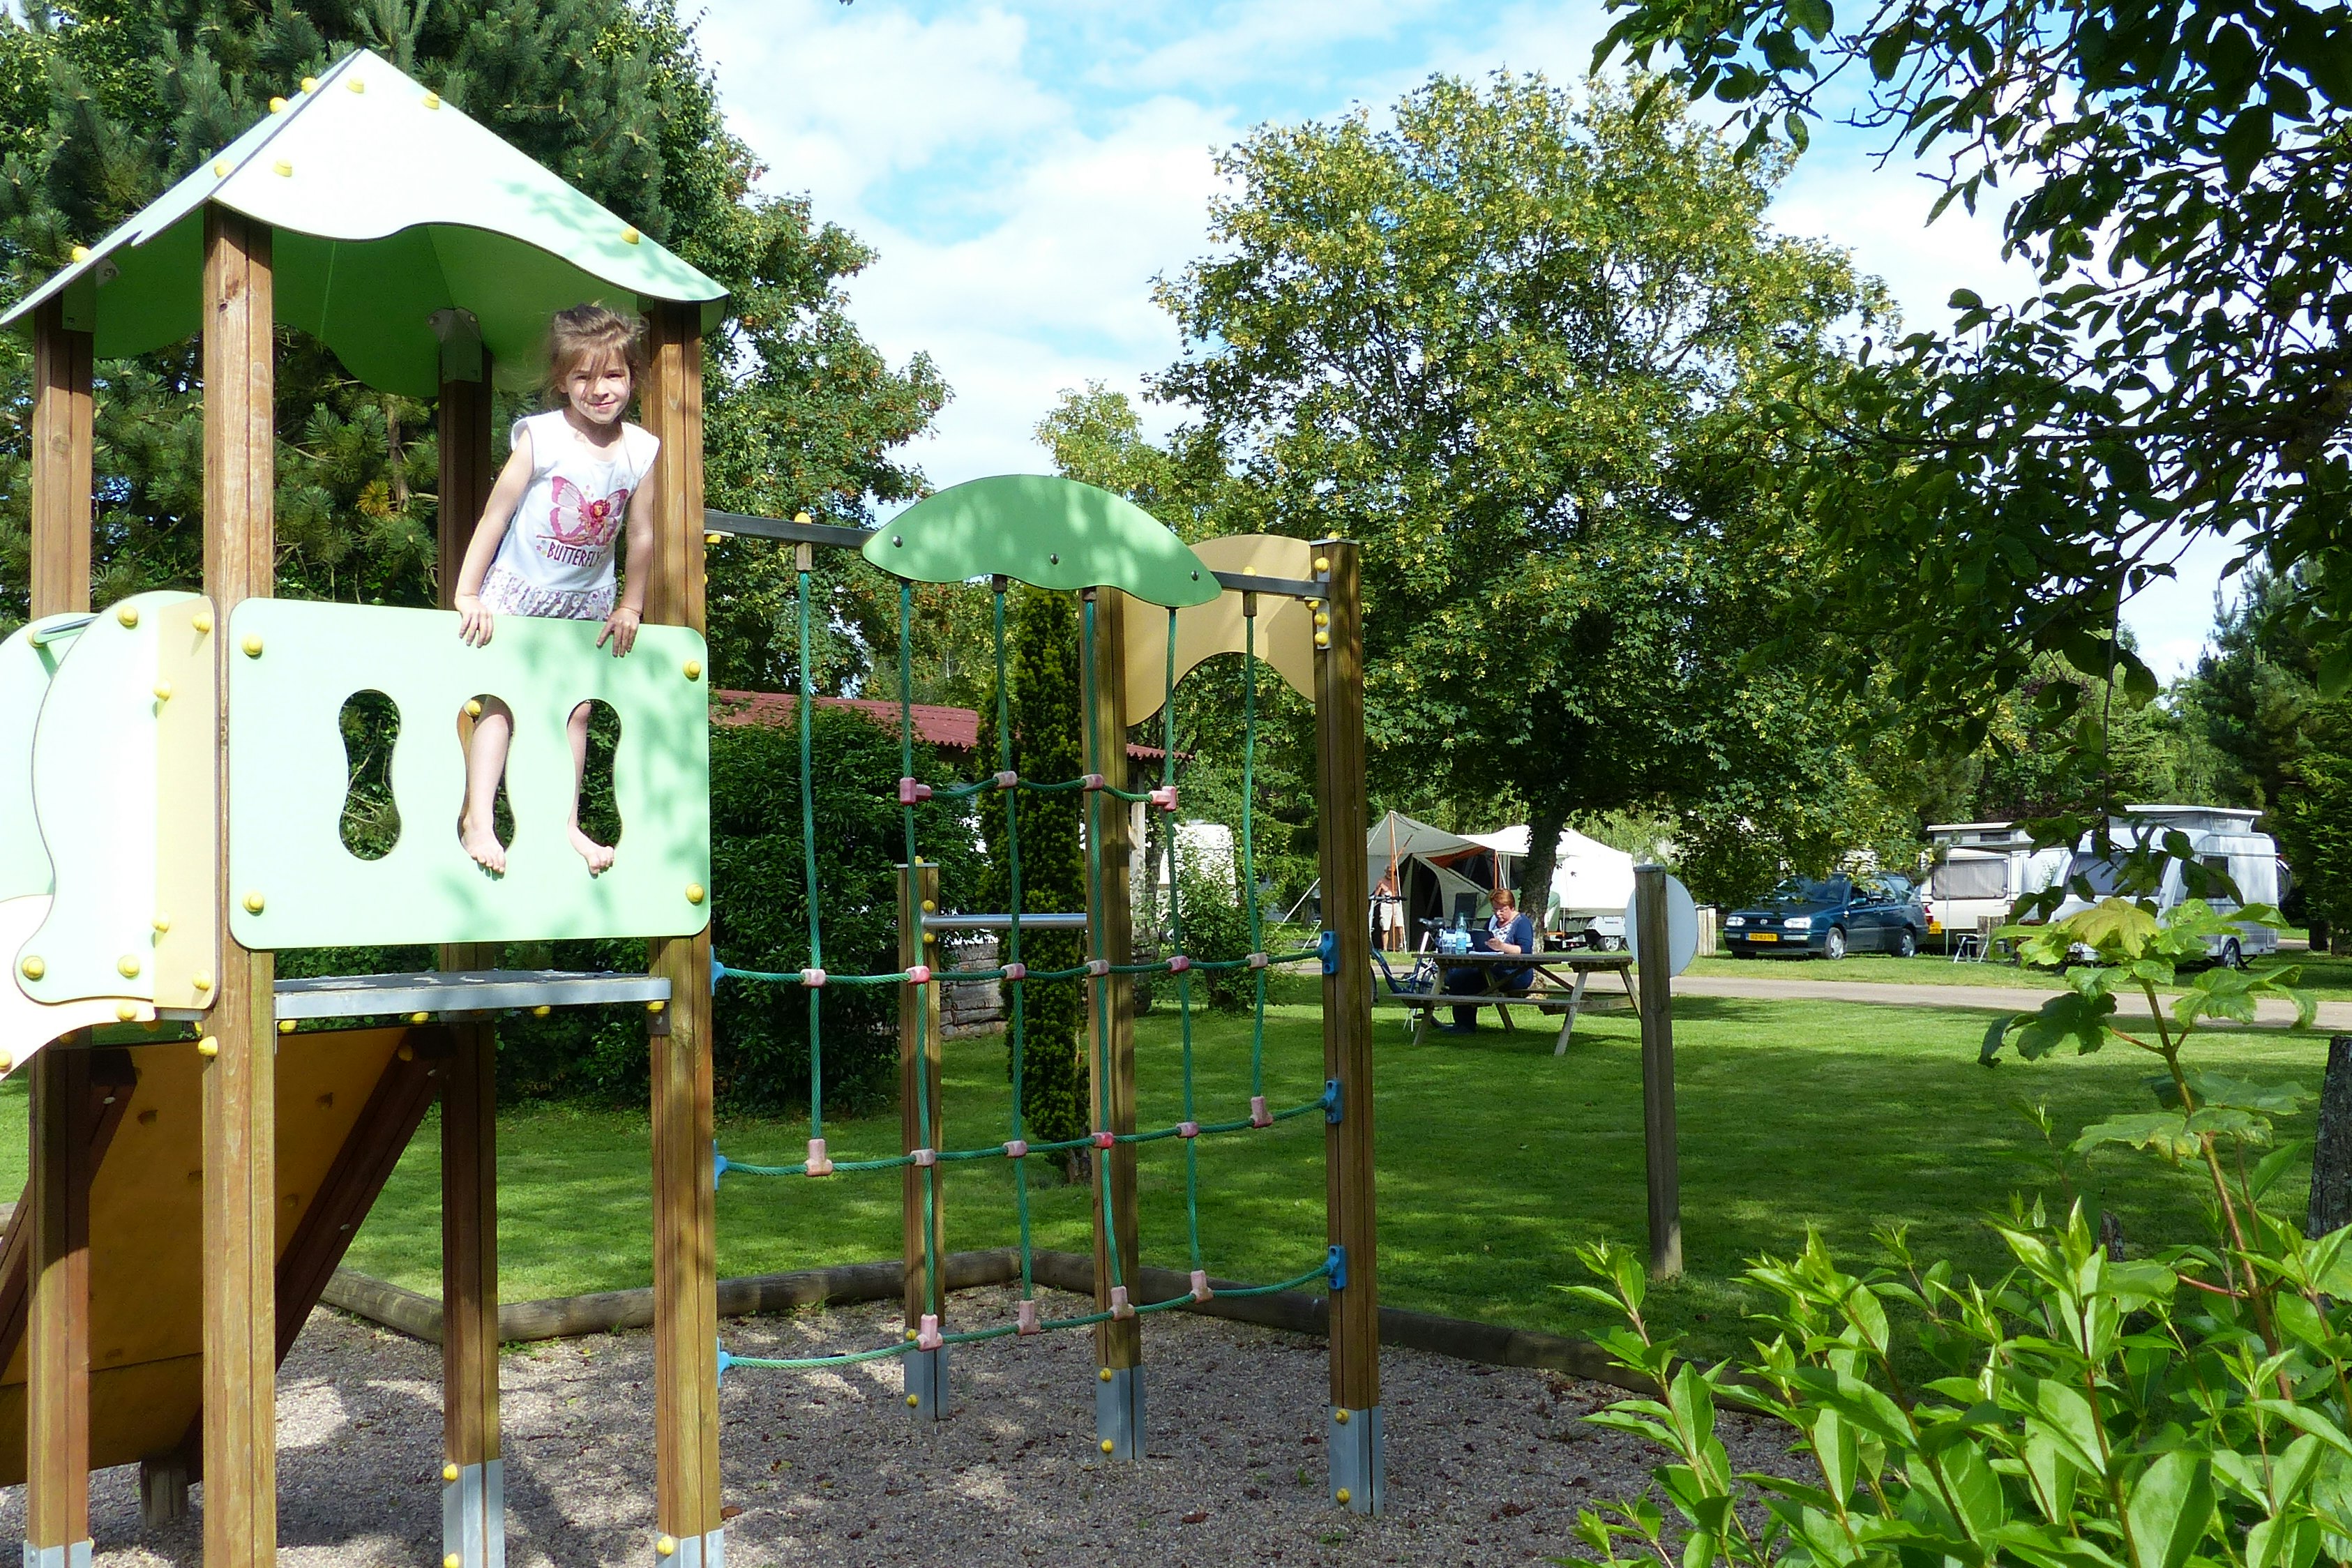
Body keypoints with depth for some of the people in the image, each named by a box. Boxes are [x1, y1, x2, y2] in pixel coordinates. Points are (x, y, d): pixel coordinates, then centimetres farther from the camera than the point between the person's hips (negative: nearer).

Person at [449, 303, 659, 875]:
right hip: (517, 591, -4)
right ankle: (478, 819, -8)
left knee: (577, 707, 6)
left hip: (585, 601, 4)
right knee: (502, 701, -10)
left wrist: (630, 608, 4)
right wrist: (468, 594, -16)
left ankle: (567, 824, 14)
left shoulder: (643, 451, -6)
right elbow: (495, 515, -14)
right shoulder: (541, 437, -15)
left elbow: (641, 535, 2)